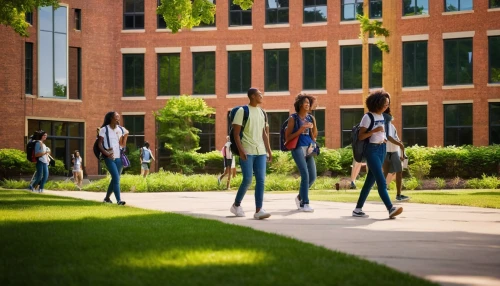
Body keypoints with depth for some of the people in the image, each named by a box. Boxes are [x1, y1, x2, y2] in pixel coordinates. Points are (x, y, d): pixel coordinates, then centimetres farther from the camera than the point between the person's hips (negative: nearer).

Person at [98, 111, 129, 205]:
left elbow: (123, 145, 10)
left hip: (119, 157, 5)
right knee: (116, 178, -17)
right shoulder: (104, 129, -2)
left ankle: (107, 198, 28)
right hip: (109, 158, -5)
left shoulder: (121, 129, 10)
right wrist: (106, 153, -20)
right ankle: (119, 200, -21)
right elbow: (100, 144, -5)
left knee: (115, 178, 11)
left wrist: (126, 136, -5)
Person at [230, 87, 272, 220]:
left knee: (261, 180, -4)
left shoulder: (262, 113, 16)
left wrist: (269, 151, 14)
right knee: (247, 179, -9)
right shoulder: (242, 111, -3)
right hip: (247, 151, -6)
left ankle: (258, 210, -6)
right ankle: (236, 205, 13)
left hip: (260, 151, 6)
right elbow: (236, 133, -7)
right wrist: (240, 150, -17)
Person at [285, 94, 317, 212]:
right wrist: (300, 130, -13)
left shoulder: (311, 118, 13)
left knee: (312, 177, 5)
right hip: (298, 148, -6)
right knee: (305, 175, -17)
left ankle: (300, 197, 29)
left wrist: (313, 126, -3)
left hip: (309, 150, 6)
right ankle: (304, 204, -14)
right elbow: (287, 137, -3)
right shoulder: (293, 118, 0)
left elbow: (314, 136, 14)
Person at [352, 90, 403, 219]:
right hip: (372, 150, -8)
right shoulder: (368, 117, -12)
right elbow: (360, 137, -14)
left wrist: (383, 139, 5)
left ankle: (358, 209, 14)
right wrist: (374, 131, -25)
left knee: (370, 180, 8)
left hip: (381, 149, 8)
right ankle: (391, 209, -25)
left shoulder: (382, 116, 10)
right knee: (381, 181, -16)